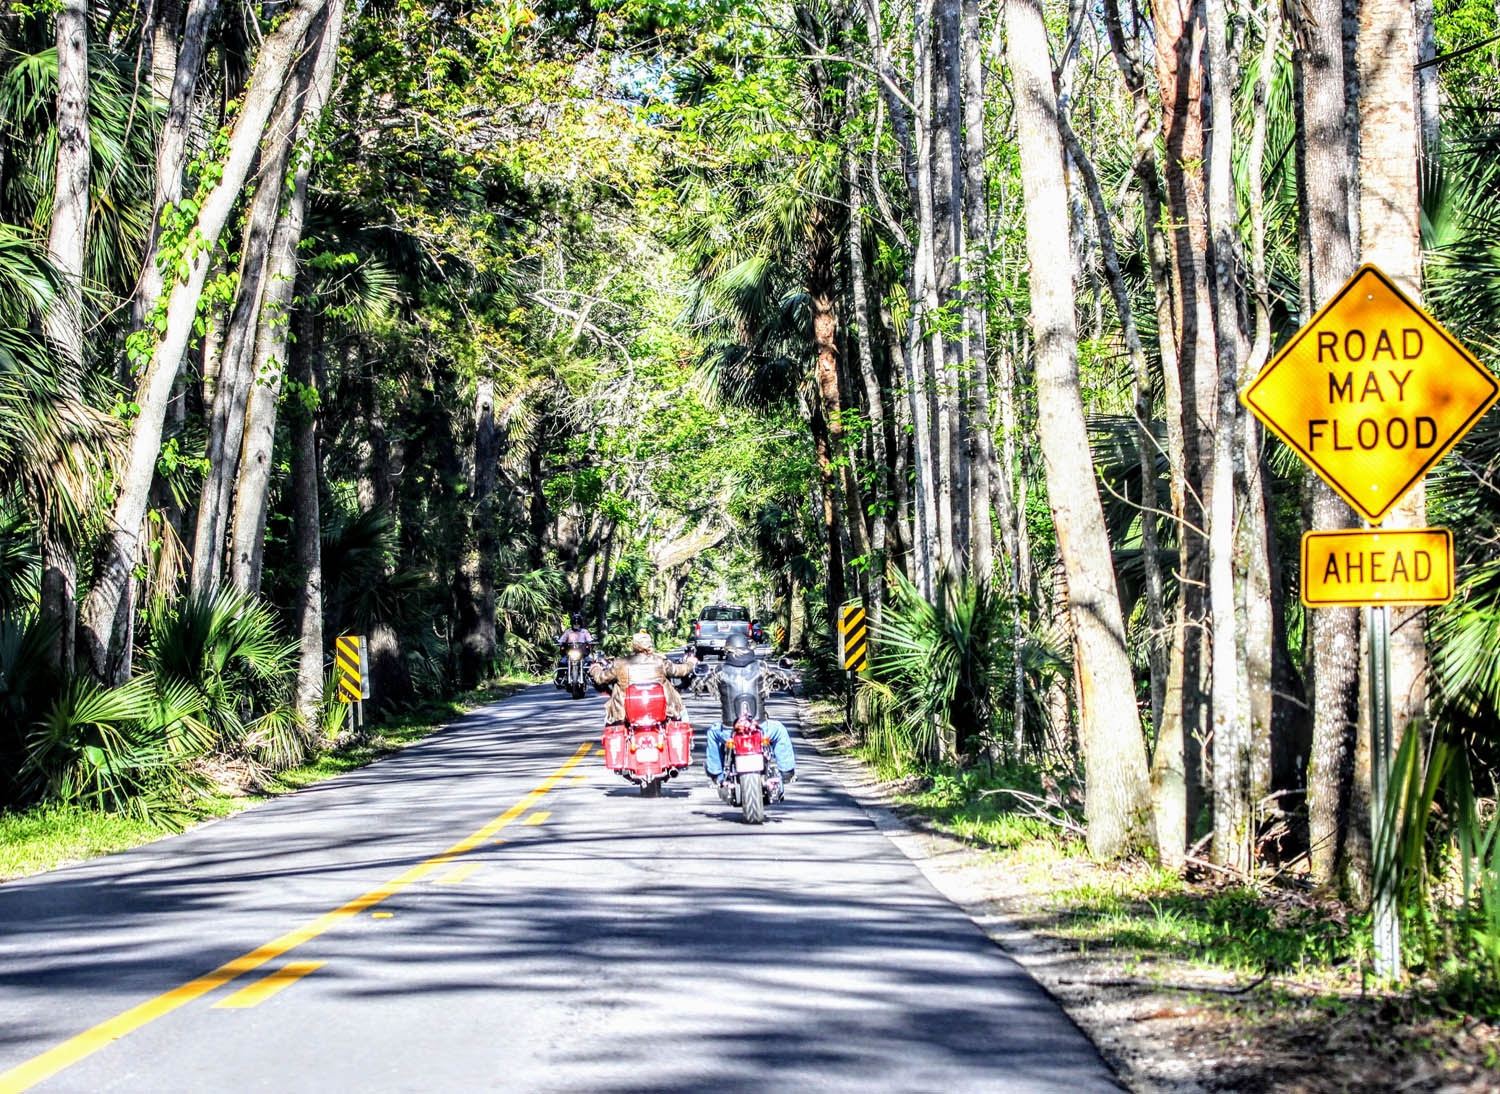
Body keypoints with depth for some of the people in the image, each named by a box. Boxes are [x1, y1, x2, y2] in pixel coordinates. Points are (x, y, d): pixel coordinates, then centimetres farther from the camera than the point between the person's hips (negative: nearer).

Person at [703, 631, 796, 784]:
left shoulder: (722, 671, -3)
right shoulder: (760, 668, -2)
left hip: (729, 732, 0)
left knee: (713, 731, 36)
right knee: (779, 730, 34)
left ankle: (714, 773, 41)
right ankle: (787, 771, 36)